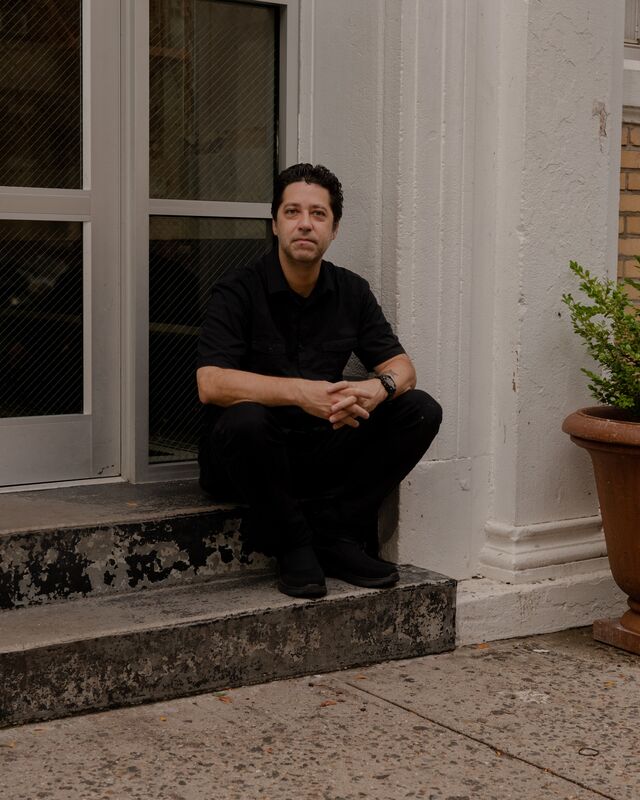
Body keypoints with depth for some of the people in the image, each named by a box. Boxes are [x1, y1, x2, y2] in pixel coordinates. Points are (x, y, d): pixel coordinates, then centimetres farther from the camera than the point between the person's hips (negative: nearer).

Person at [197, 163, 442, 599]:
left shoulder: (351, 291, 4)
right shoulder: (239, 290, -12)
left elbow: (401, 366, 2)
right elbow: (211, 383, -24)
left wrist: (380, 388, -24)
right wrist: (299, 391, -35)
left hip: (321, 449, 5)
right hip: (253, 453, -5)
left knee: (420, 410, -12)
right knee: (245, 420, -38)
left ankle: (333, 533, -11)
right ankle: (294, 547, -15)